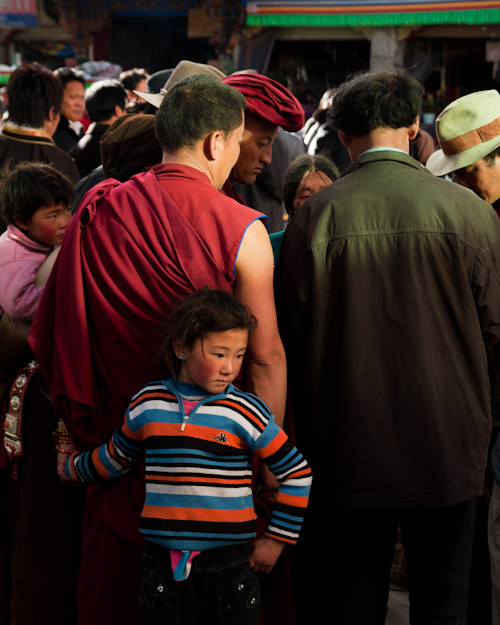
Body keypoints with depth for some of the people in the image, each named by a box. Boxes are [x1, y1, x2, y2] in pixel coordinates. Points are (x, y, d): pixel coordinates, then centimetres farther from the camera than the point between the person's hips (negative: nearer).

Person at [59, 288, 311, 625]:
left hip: (229, 562, -2)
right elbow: (116, 456, 23)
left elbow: (297, 473, 0)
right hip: (161, 563, 3)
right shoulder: (147, 404, 2)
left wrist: (276, 539, 1)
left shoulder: (245, 412, -6)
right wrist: (73, 468, 36)